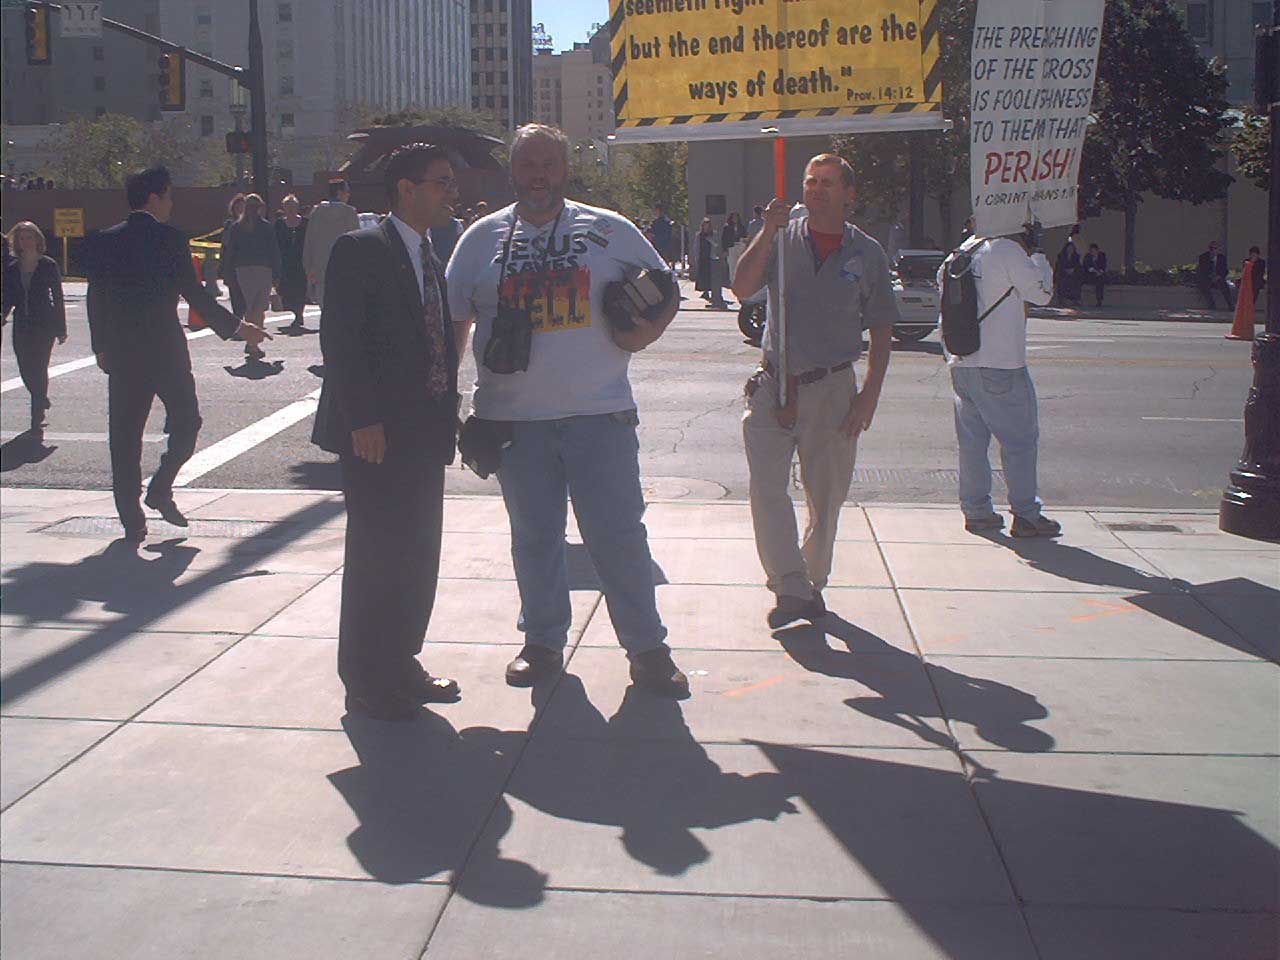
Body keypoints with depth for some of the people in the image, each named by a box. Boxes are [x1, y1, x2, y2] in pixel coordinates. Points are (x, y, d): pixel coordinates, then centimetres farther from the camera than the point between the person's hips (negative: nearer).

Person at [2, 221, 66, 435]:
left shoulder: (49, 265, -1)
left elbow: (58, 298, 0)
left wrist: (61, 329, -2)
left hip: (44, 325, -4)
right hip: (21, 326, 4)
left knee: (38, 369, -7)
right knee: (25, 370, 5)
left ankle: (37, 418, 1)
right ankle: (41, 401, 34)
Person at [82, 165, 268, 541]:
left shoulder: (103, 242, 4)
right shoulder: (171, 240, -8)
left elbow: (96, 299, 6)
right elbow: (195, 295, -8)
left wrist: (101, 348, 14)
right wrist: (236, 327, 2)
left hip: (121, 354, 4)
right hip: (166, 350, -4)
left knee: (125, 437, 7)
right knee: (186, 423, 14)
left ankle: (132, 519, 8)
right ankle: (160, 489, 1)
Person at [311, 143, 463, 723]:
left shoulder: (430, 258, 17)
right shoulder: (360, 250, -9)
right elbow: (340, 340, -15)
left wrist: (447, 414, 10)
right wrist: (362, 420, -20)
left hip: (423, 435, 8)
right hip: (377, 435, -8)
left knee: (416, 558, 13)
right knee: (377, 557, -1)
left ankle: (400, 667, 26)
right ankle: (367, 685, 10)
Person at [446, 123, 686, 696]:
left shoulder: (610, 231, 5)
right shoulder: (483, 238, 9)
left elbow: (665, 292, 13)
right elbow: (453, 317, 12)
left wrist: (642, 332, -6)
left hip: (600, 412, -1)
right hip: (514, 417, 2)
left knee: (618, 534, 0)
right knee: (533, 537, 11)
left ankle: (647, 649, 13)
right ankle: (543, 643, 26)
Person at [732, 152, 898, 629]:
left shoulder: (867, 253, 4)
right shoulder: (781, 237, 3)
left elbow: (881, 330, 7)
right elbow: (741, 289, -11)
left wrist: (870, 394, -1)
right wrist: (768, 231, -19)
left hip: (834, 388, 1)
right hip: (774, 384, -1)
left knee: (826, 495, 9)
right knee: (767, 488, -13)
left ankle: (811, 584, 25)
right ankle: (791, 587, -10)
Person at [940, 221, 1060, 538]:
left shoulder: (966, 249, 10)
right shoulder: (1009, 250, -11)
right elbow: (1041, 293, -5)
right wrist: (1037, 252, 5)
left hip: (961, 363, 7)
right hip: (1000, 365, -7)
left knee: (971, 439, 11)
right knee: (1020, 439, 2)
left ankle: (976, 511, 15)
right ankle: (1026, 515, 4)